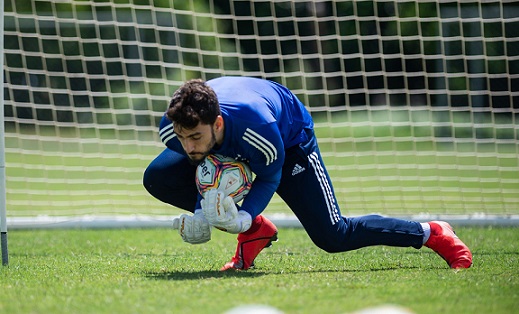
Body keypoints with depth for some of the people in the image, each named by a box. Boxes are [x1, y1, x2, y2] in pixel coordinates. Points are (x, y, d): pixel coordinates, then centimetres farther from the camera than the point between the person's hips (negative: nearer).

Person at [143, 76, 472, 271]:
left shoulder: (256, 123, -46)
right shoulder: (172, 128, -34)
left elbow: (270, 177, -26)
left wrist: (243, 217, -42)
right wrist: (201, 216, -29)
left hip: (289, 136, -5)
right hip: (230, 150, 5)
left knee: (333, 236, -10)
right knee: (157, 178, -16)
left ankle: (432, 234, 11)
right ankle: (256, 231, -3)